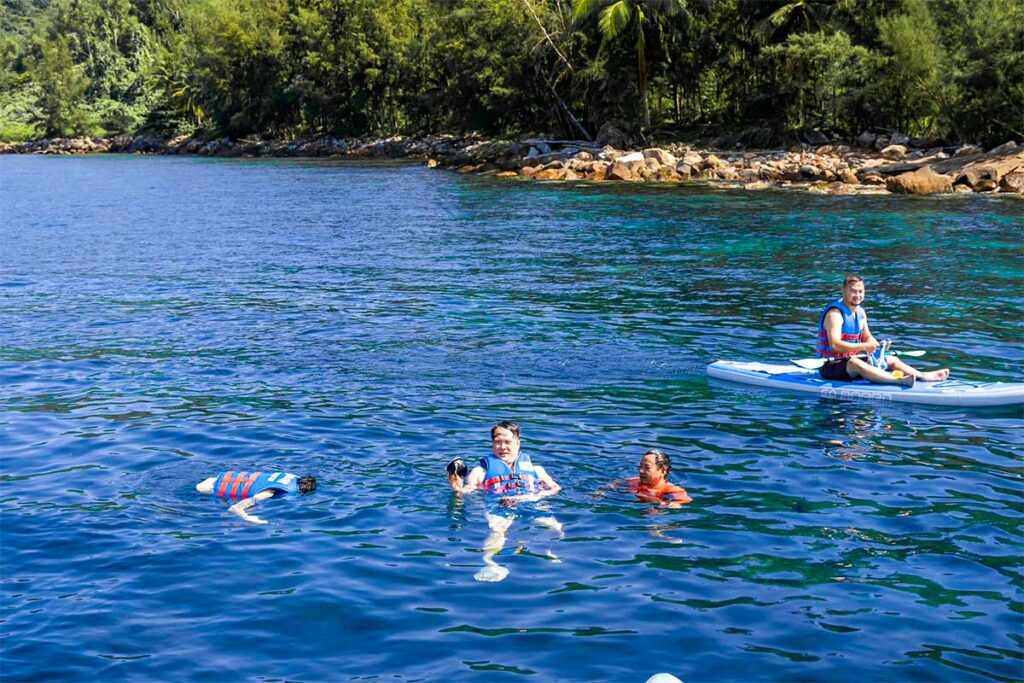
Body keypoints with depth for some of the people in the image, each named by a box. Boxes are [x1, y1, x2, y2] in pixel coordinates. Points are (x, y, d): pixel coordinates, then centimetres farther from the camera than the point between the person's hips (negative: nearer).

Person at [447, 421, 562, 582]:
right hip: (499, 510, -2)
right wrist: (458, 490, -10)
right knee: (496, 530, -38)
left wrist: (538, 496, -2)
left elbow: (557, 488, 19)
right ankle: (490, 564, -60)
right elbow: (467, 492, 14)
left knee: (554, 526, -32)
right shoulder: (481, 471, 27)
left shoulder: (535, 469, 31)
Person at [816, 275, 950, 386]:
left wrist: (877, 345, -5)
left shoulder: (860, 312, 11)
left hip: (854, 359, 10)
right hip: (831, 366, -10)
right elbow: (834, 345, -28)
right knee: (855, 363, -39)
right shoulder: (835, 313, -18)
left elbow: (868, 337, 18)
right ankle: (899, 380, -53)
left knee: (892, 360, 11)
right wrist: (863, 346, -31)